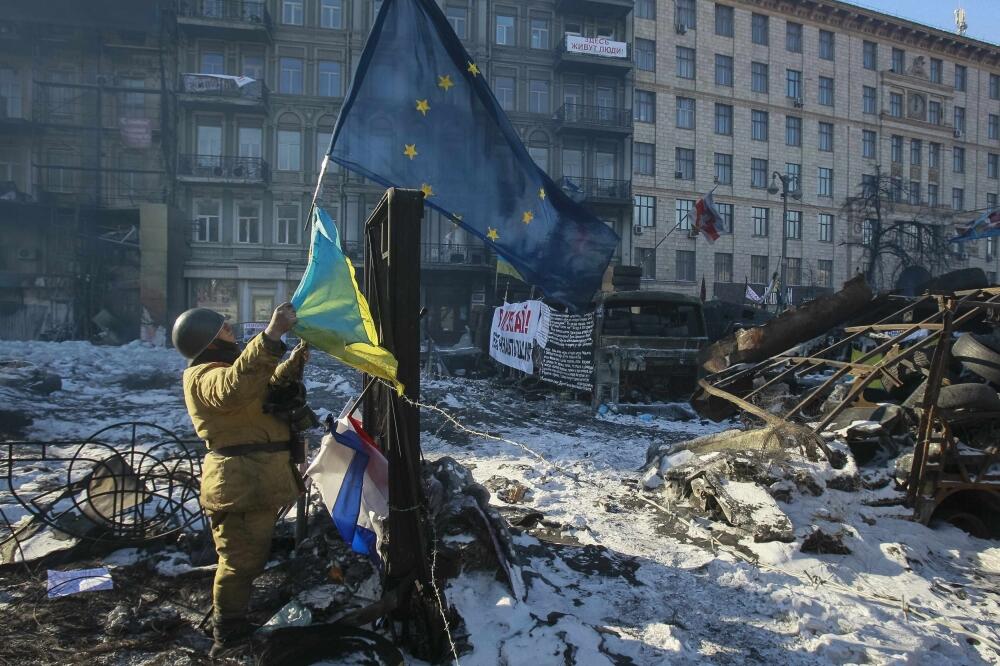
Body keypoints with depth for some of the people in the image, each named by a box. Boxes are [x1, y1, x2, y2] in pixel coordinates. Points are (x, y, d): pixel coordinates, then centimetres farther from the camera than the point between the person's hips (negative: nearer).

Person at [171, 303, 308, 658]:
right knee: (242, 559, -4)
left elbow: (266, 389, 30)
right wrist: (270, 336, -49)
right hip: (241, 482, -11)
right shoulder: (205, 376, -17)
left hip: (255, 478, 11)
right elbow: (235, 388, -42)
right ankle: (228, 637, 8)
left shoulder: (221, 368, 19)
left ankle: (231, 620, 37)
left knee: (251, 556, 22)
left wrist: (293, 364, 13)